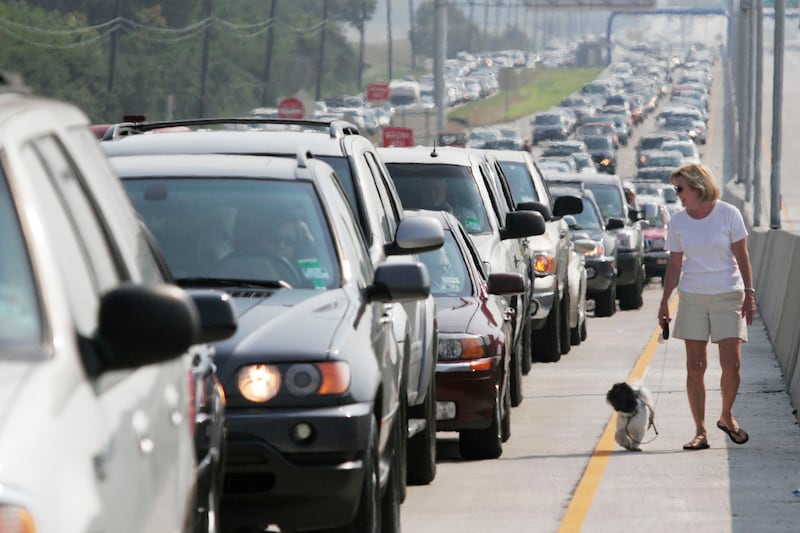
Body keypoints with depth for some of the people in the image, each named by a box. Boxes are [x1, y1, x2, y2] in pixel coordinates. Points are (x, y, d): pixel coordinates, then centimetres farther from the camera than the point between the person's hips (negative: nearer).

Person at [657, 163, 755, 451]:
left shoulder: (728, 214, -5)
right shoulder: (678, 221, 3)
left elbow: (742, 256, 0)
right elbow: (675, 264, 9)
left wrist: (749, 293, -4)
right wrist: (664, 301, 4)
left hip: (728, 296, -2)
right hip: (692, 297, 3)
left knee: (731, 363, -9)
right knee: (695, 366, -1)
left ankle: (727, 417, 16)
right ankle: (700, 432, 5)